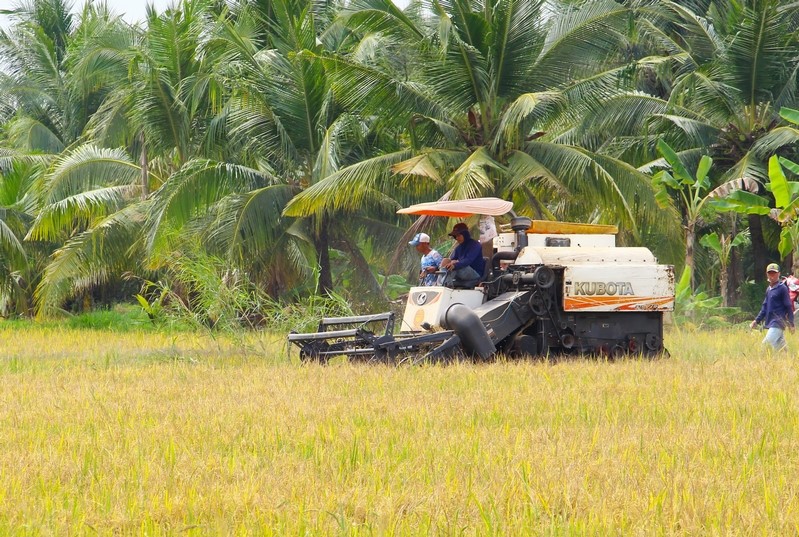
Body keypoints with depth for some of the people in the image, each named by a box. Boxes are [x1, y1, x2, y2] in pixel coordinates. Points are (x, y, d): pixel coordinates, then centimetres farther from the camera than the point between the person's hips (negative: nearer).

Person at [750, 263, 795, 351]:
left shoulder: (782, 289, -7)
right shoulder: (768, 290, 15)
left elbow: (788, 306, -8)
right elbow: (765, 307, 22)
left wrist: (791, 324, -11)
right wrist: (757, 320, 15)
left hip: (778, 323, -8)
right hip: (770, 323, 8)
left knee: (768, 342, -18)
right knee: (780, 345, 10)